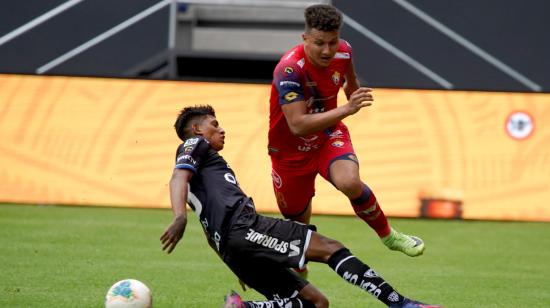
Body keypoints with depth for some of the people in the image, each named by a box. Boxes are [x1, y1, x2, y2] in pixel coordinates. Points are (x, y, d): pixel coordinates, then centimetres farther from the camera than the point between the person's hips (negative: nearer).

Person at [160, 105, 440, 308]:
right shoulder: (194, 145, 13)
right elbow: (178, 179, -9)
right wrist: (180, 218, -29)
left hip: (231, 252, 9)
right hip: (242, 228, -9)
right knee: (329, 248, -13)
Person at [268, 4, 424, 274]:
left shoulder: (343, 52, -14)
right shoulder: (289, 69, -32)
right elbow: (298, 125, -38)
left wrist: (354, 97, 31)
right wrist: (347, 109, -44)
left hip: (329, 135, 2)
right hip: (290, 149, -2)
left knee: (350, 183, -30)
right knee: (297, 223, 9)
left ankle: (388, 235, -6)